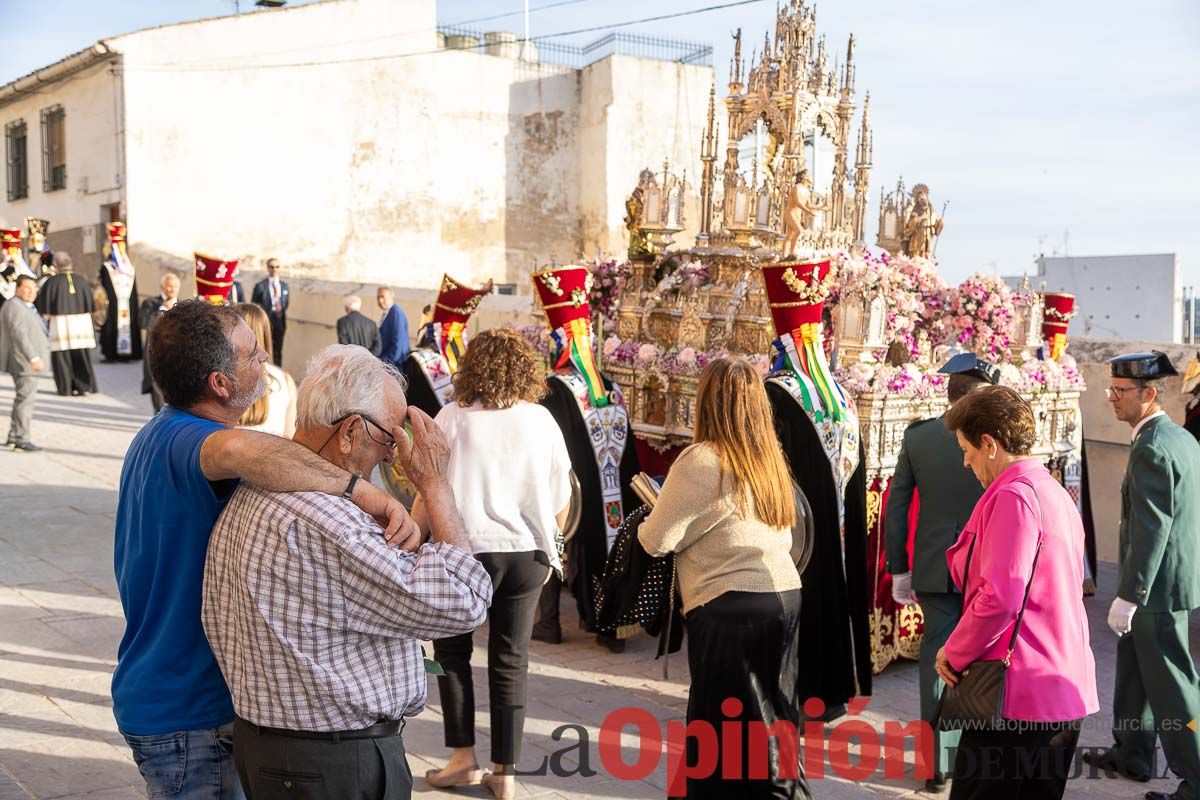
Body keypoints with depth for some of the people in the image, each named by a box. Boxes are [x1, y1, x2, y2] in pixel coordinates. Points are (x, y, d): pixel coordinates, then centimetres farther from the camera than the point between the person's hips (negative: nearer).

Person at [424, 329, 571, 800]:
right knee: (510, 663, 10)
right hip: (527, 553, 2)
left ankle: (463, 758, 15)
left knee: (452, 650, 16)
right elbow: (561, 504, 8)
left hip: (468, 549, -2)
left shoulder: (453, 418, -2)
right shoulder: (542, 420, 5)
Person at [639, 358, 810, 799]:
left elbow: (657, 540, -9)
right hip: (786, 595, 7)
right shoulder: (768, 457, 11)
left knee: (724, 720, 4)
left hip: (731, 605, -7)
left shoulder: (701, 460, -11)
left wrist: (644, 523, 13)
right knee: (772, 713, 17)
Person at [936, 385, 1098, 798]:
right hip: (1068, 690, 10)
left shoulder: (1013, 495, -14)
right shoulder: (1057, 493, 16)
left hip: (1019, 692, -9)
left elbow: (1000, 598, -22)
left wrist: (954, 655, -9)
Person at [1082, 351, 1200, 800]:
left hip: (1158, 589, -10)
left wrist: (1128, 596, -22)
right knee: (1134, 672, 22)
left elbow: (1151, 529, -24)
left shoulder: (1151, 449, -21)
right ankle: (1132, 754, 36)